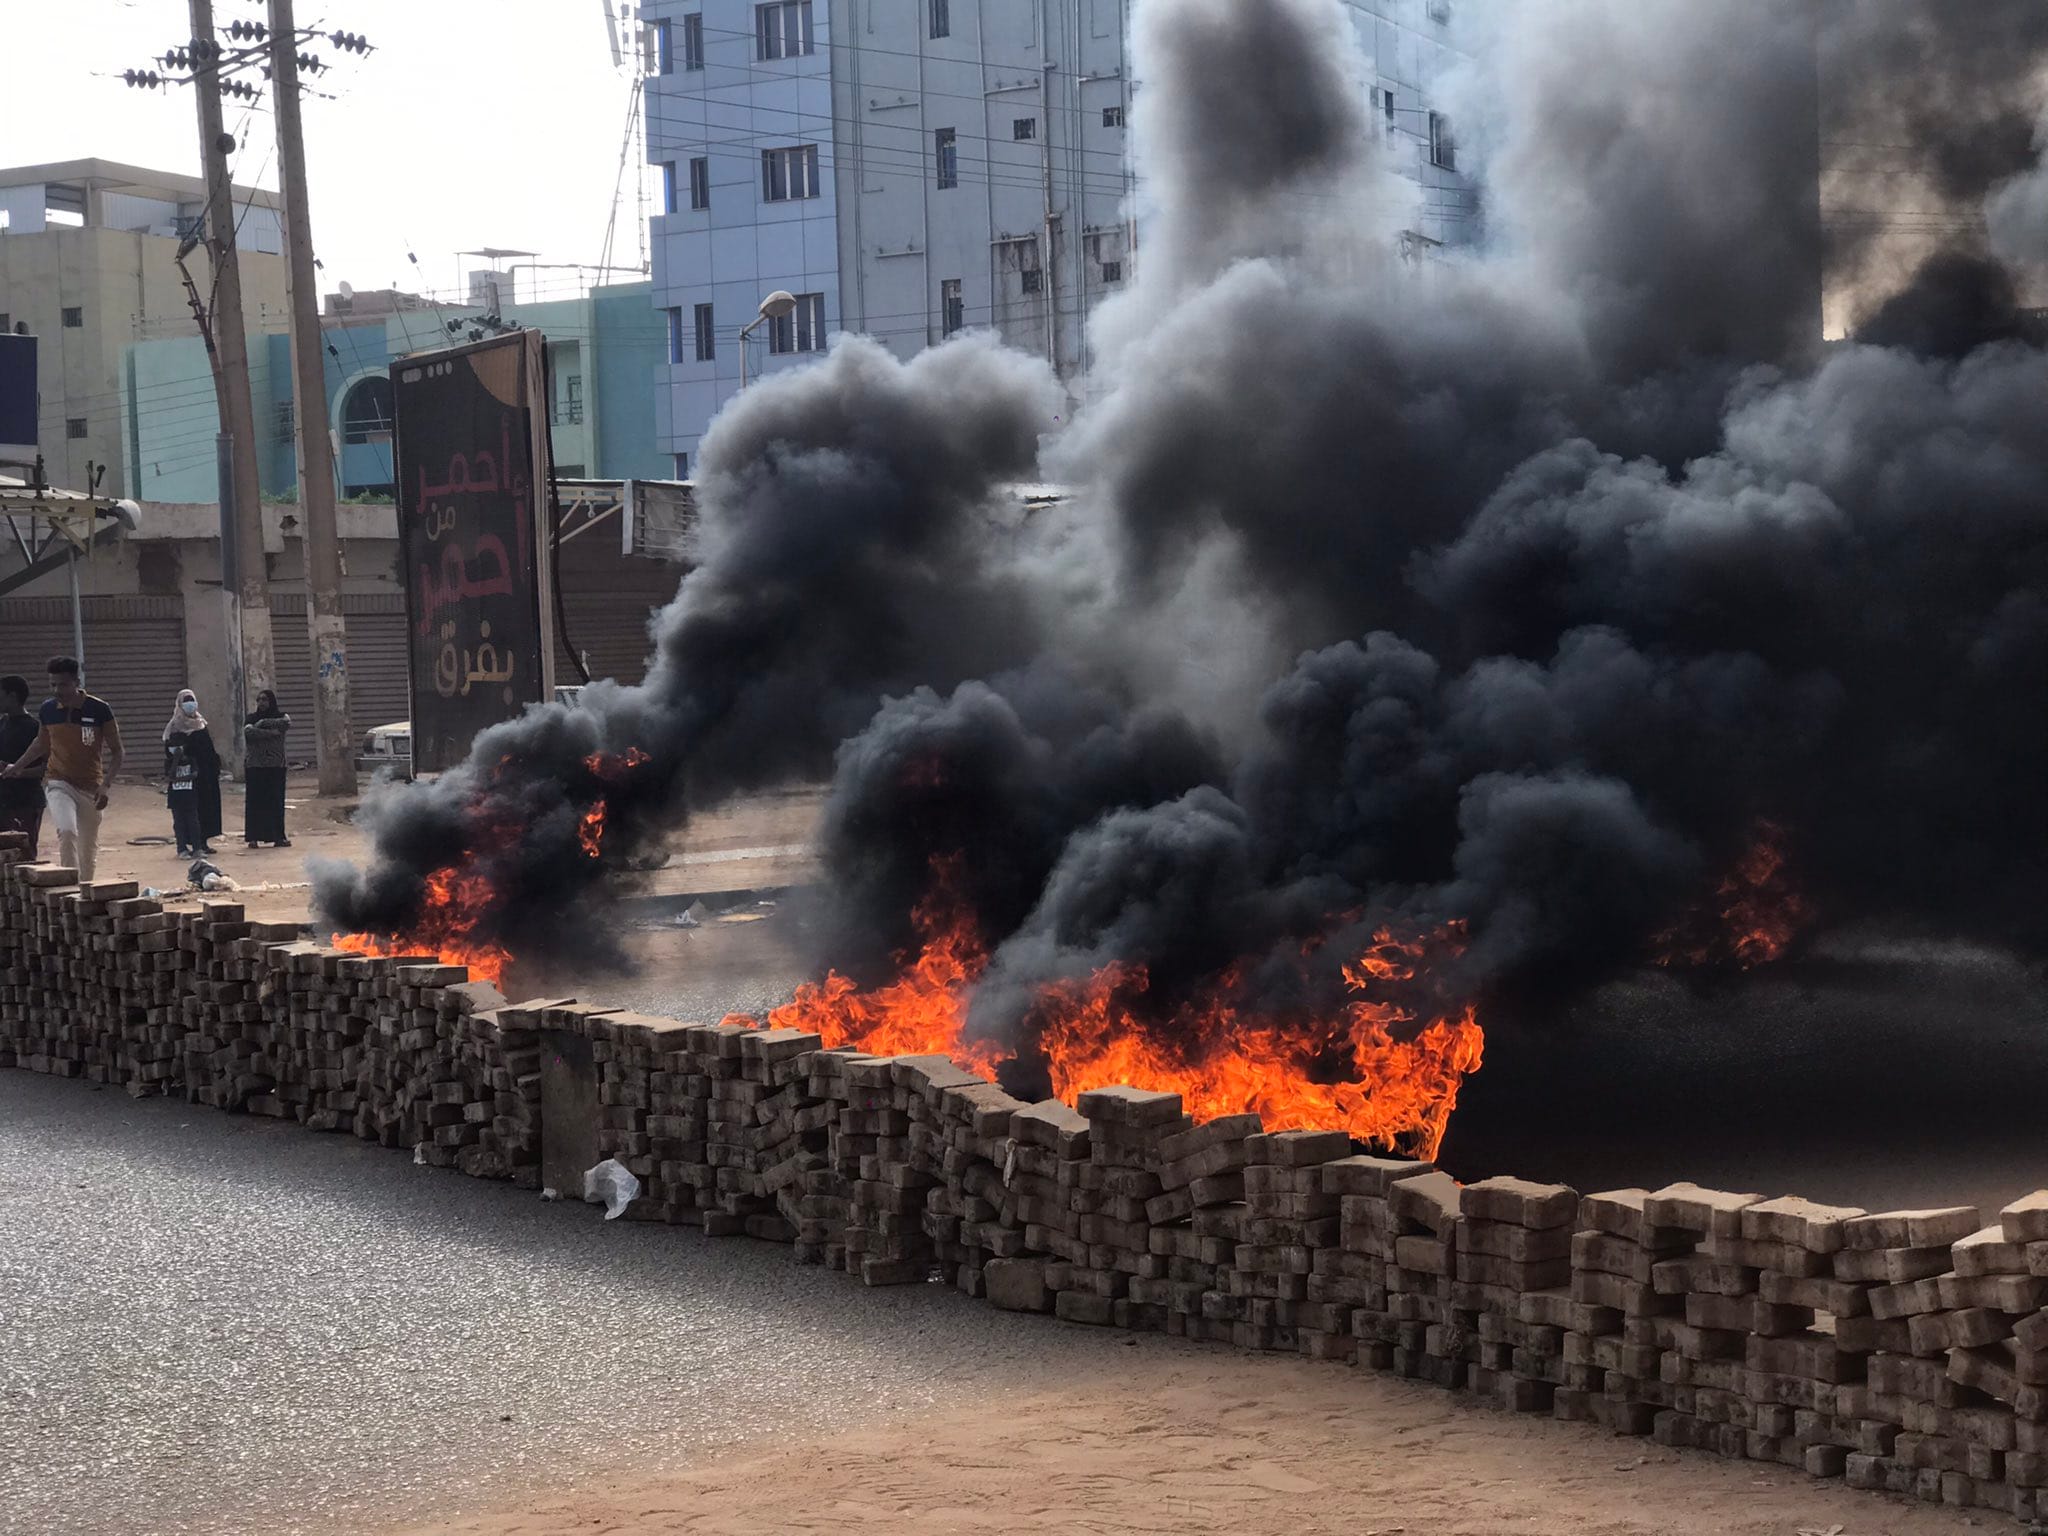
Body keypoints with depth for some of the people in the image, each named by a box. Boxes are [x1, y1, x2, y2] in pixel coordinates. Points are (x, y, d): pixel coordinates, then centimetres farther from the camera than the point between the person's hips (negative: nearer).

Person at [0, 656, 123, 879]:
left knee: (88, 849, 8)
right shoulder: (47, 709, -2)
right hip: (58, 783, 0)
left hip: (90, 786, 0)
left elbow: (117, 752, -7)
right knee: (67, 831, -26)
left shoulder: (99, 710, -12)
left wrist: (105, 785, -19)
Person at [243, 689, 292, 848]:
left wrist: (263, 723, -8)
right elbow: (248, 731, -11)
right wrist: (270, 732, -15)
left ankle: (278, 836, 4)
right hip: (255, 765, 0)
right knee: (255, 801, -3)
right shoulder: (252, 718, 8)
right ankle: (253, 837, -2)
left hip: (276, 765, 0)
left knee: (276, 800, 0)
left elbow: (286, 723, -14)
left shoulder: (281, 716, 9)